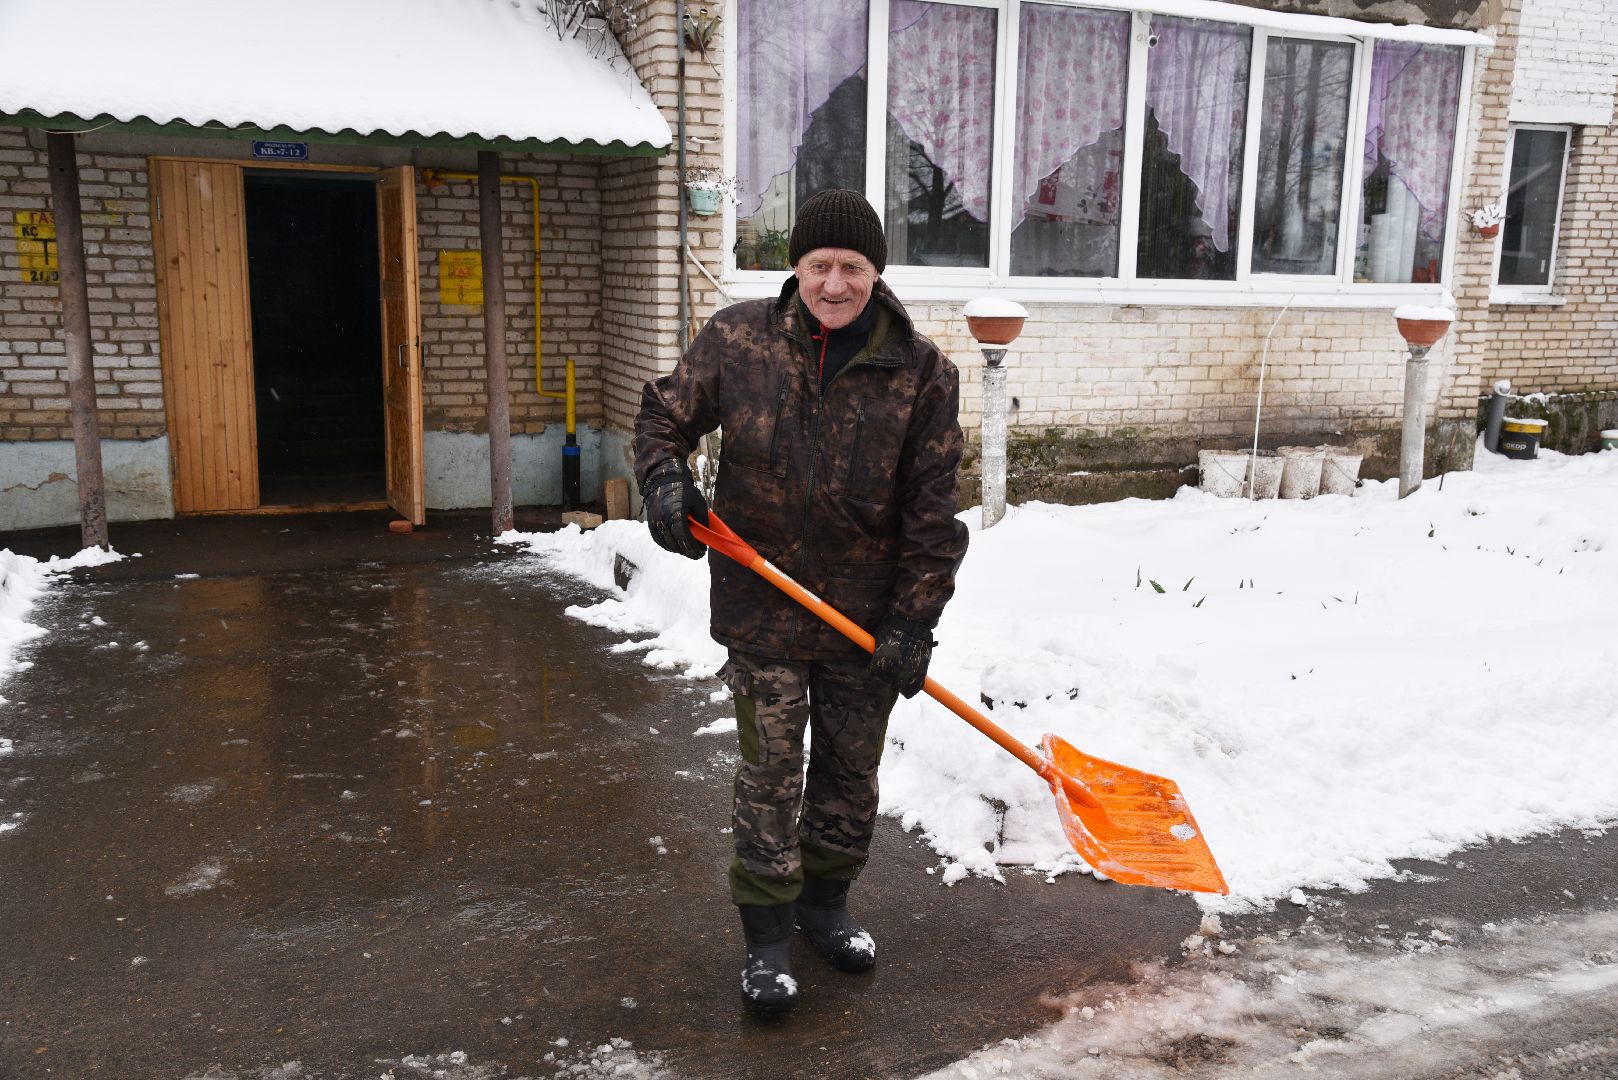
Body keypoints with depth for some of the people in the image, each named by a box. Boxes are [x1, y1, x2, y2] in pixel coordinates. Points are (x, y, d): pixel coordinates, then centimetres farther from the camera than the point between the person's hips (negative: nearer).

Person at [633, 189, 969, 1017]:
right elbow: (665, 413, 8)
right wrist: (665, 480, -14)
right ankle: (766, 937, 22)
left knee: (850, 775, 16)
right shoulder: (737, 338, -6)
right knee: (770, 779, 5)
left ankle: (825, 904, 39)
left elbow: (932, 510, -6)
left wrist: (913, 621, -8)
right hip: (763, 610, -1)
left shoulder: (921, 373, -8)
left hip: (867, 615, 1)